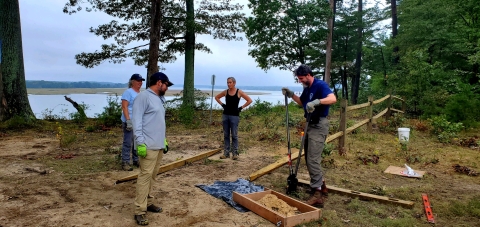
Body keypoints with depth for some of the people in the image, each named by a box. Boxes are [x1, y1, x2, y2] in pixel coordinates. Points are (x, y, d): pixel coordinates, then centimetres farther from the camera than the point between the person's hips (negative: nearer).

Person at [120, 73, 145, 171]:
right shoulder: (128, 92, -7)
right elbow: (124, 107, -15)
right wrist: (128, 120, -22)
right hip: (130, 122, -8)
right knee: (128, 143, -5)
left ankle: (136, 160, 23)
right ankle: (125, 162, 2)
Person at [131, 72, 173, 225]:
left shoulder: (159, 99, 17)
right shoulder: (143, 97, -11)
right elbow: (137, 121, -16)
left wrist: (164, 139, 22)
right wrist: (140, 143, -21)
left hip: (159, 145, 9)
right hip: (148, 146, -9)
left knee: (152, 176, 14)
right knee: (145, 175, -7)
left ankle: (147, 202, 26)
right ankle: (140, 211, -1)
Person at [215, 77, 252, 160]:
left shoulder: (239, 92, -6)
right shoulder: (225, 92, 5)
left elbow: (249, 100, -5)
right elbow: (216, 97, 21)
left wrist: (241, 107, -7)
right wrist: (222, 104, 8)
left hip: (234, 116, -4)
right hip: (225, 115, 4)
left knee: (234, 135, 0)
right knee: (226, 135, 8)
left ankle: (235, 153, 9)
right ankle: (226, 153, 15)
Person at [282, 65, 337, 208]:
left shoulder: (320, 85, -15)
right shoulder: (306, 88, 12)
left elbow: (333, 99, -31)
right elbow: (302, 103, 27)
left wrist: (316, 102, -44)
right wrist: (291, 95, 11)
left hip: (319, 126, -10)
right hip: (310, 125, 10)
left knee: (313, 159, -13)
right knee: (309, 158, 15)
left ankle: (317, 194, -9)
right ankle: (320, 185, 29)